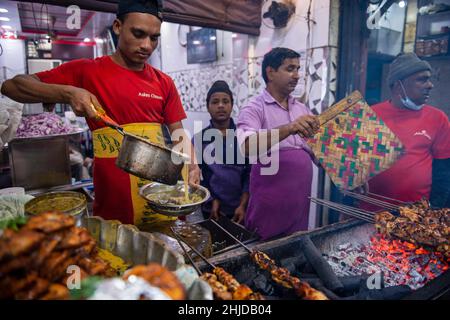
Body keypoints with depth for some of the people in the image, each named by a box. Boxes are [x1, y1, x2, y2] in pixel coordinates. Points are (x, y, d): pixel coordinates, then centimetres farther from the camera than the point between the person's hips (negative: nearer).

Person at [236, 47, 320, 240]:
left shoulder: (302, 109, 11)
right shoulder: (255, 109, -7)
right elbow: (248, 146, -26)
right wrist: (289, 128, -34)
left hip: (301, 203, 6)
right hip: (269, 206, -5)